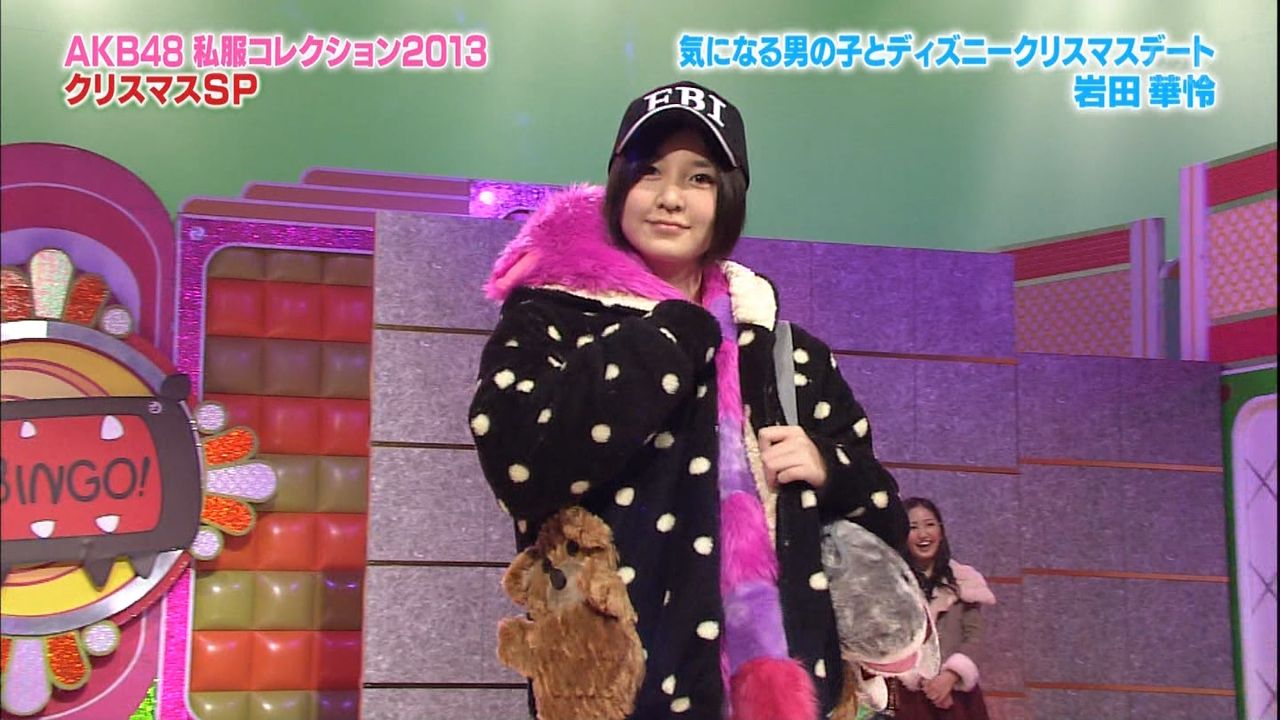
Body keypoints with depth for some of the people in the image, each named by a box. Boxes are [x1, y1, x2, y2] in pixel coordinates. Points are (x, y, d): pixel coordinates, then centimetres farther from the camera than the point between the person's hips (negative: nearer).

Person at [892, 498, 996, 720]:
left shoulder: (964, 579, 9)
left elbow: (973, 636, 3)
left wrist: (950, 676, -11)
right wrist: (921, 681, -13)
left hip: (957, 691, 2)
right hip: (909, 693, -2)